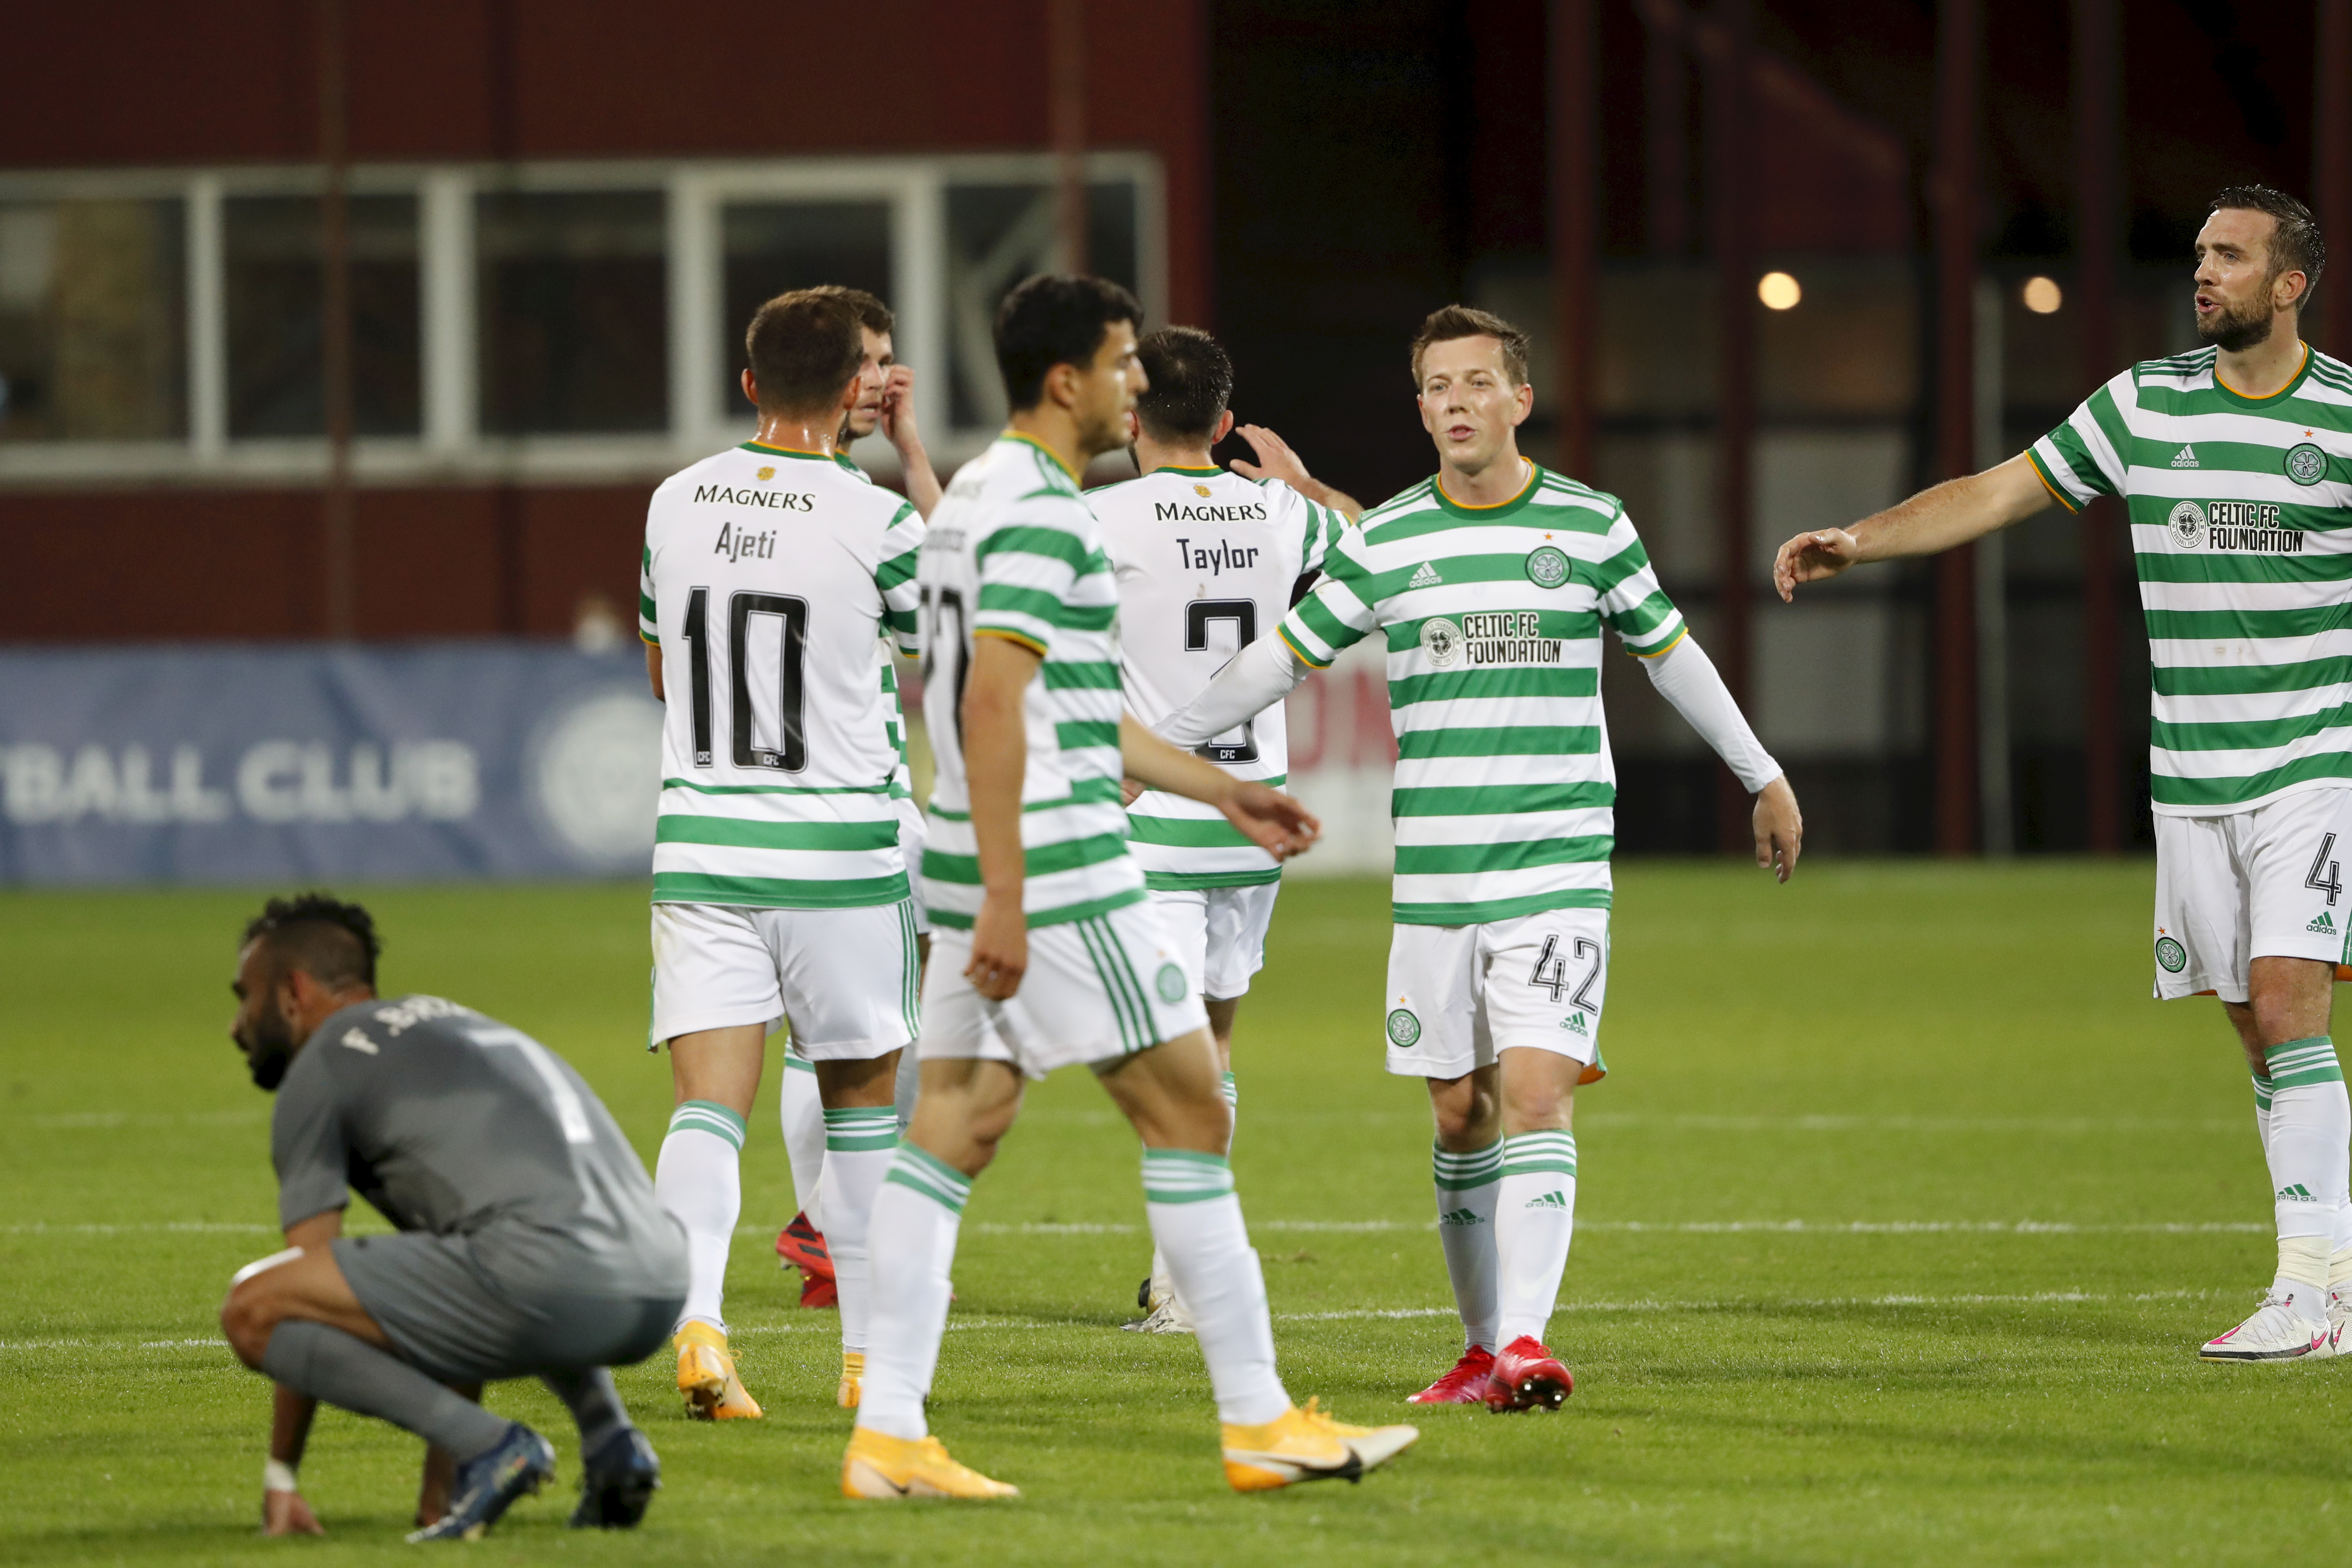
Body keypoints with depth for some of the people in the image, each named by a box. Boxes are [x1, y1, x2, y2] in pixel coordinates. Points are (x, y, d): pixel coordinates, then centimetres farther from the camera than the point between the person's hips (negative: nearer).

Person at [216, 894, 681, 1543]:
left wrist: (280, 1479, 17)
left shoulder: (318, 1071, 11)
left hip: (548, 1281, -9)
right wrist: (438, 1490, 41)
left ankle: (490, 1448, -9)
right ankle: (610, 1444, 15)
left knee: (252, 1308, -4)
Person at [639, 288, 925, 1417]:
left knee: (710, 1103, -4)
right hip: (838, 851, -2)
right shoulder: (874, 520, -10)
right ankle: (870, 1347, 20)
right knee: (862, 1098, 13)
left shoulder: (676, 504, 3)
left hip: (700, 846, 2)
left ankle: (694, 1315, -26)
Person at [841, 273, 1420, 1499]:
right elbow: (993, 708, -22)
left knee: (952, 1128, 5)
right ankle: (1259, 1421, 2)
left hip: (991, 866, 10)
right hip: (1056, 863, -10)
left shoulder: (977, 492, 19)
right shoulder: (1039, 507, -14)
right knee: (1189, 1111, -2)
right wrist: (1005, 903, -24)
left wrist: (1223, 792, 30)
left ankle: (887, 1434, 0)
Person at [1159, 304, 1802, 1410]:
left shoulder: (1591, 525, 2)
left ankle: (1525, 1340, -23)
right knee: (1461, 1114, 5)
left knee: (1536, 1095, -15)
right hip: (1432, 873, 2)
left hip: (1557, 868, -2)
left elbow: (1671, 652, 15)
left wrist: (1762, 776, 22)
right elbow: (1285, 656, 14)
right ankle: (1481, 1345, 16)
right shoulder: (1382, 542, 5)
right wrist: (1157, 747, 15)